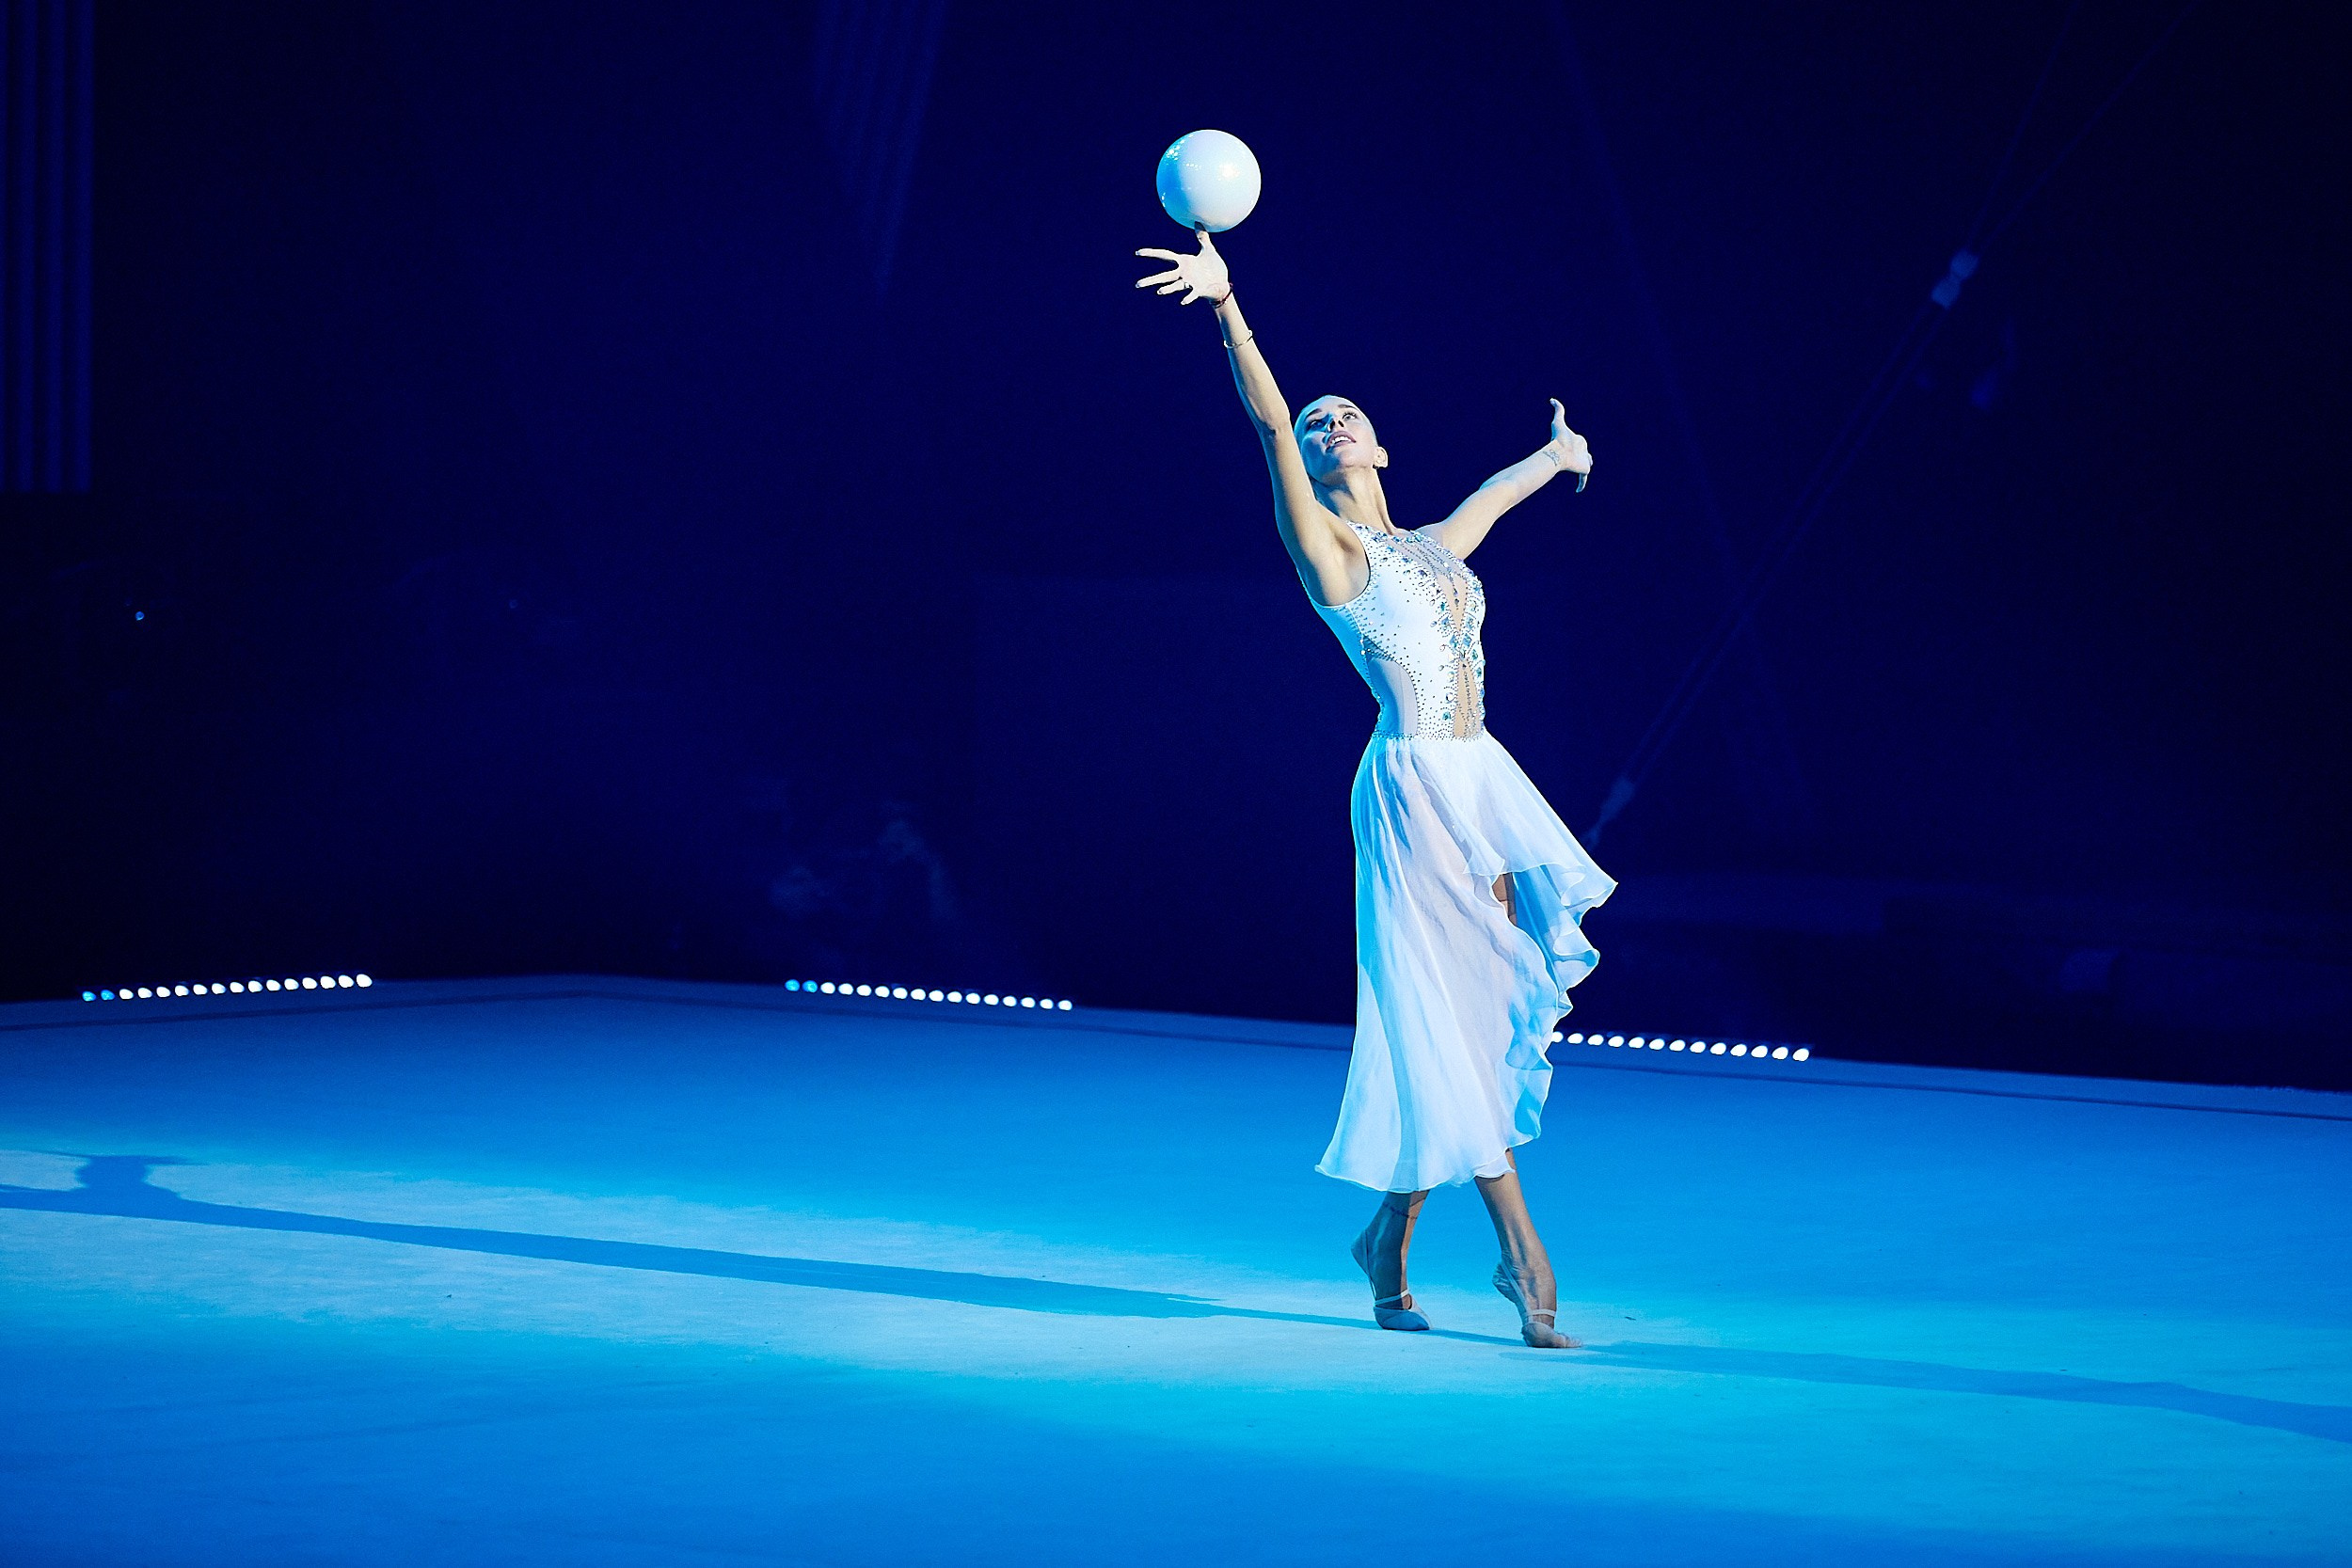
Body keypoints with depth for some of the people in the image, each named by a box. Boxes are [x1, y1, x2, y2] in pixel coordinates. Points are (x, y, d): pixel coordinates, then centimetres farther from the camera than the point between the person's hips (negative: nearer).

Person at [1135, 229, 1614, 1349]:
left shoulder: (1433, 548, 19)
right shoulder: (1327, 546, -1)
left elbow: (1491, 495, 41)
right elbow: (1268, 423, -15)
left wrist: (1553, 453, 61)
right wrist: (1226, 307, -27)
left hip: (1484, 783, 7)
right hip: (1415, 785, -7)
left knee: (1476, 1005, 6)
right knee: (1447, 1011, -5)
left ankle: (1392, 1234, 18)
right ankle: (1521, 1250, -3)